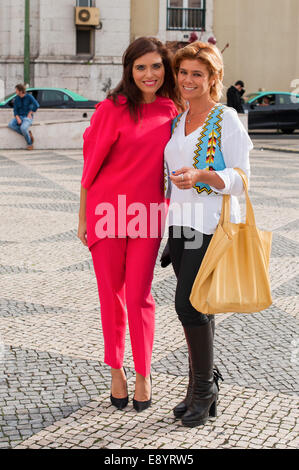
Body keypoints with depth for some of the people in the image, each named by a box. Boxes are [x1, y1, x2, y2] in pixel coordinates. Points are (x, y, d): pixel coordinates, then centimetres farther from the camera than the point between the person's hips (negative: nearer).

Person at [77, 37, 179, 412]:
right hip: (107, 211, -2)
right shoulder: (111, 109, -6)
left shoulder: (171, 113, 4)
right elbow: (91, 164, -2)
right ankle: (116, 372, 25)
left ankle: (143, 375, 20)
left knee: (139, 297, 5)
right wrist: (83, 218, -1)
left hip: (147, 215, 2)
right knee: (111, 296, 9)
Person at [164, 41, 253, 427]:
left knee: (189, 304, -11)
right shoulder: (177, 120, 14)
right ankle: (202, 390, 20)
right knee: (195, 307, 9)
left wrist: (200, 175, -26)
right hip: (180, 221, 6)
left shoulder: (227, 119, -6)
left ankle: (204, 387, 7)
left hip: (213, 222, -6)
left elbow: (240, 178, -10)